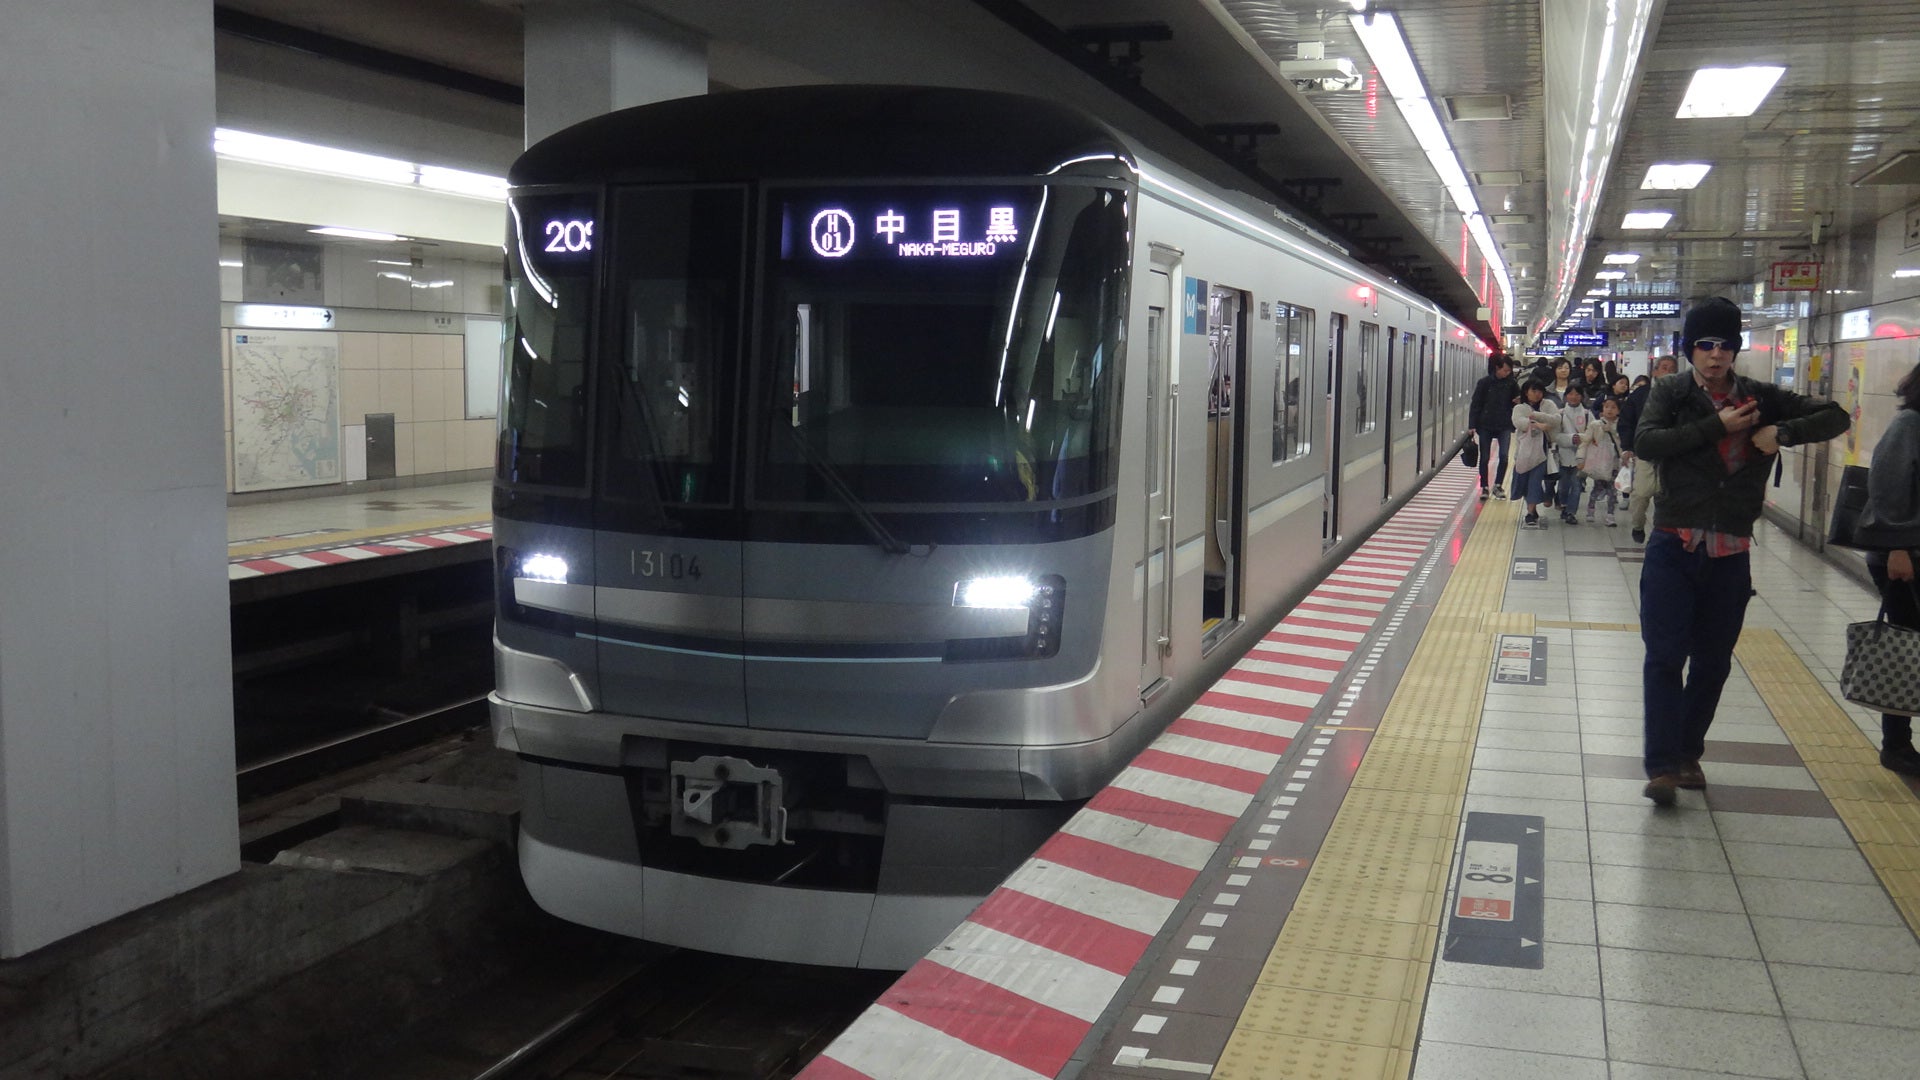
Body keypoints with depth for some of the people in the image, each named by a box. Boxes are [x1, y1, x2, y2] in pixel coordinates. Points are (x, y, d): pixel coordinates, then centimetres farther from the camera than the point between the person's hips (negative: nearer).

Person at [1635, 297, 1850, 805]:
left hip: (1730, 553, 3)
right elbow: (1645, 442, -17)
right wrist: (1716, 427, -19)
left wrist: (1783, 432, -12)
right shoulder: (1672, 393, -1)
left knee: (1713, 662, 11)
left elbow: (1834, 417, 5)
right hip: (1674, 548, -3)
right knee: (1664, 657, -5)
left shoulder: (1760, 398, 5)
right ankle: (1662, 765, -4)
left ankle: (1688, 754, 24)